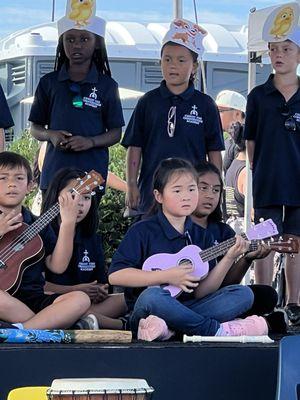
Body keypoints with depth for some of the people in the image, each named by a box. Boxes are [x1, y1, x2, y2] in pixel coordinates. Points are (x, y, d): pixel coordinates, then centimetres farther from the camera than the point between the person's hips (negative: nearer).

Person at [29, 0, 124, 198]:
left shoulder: (107, 86, 4)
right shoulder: (49, 83, 8)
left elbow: (116, 133, 5)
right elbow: (35, 128, 12)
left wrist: (91, 141, -14)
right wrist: (50, 135, -10)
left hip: (92, 173, -1)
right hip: (54, 172, 1)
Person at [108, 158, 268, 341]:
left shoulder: (201, 236, 11)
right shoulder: (143, 231, -3)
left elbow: (201, 292, 4)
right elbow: (115, 275, -15)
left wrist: (228, 259, -10)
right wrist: (167, 276, -17)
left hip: (189, 308, 5)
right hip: (144, 311, -5)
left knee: (244, 294, -10)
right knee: (151, 296, -38)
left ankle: (170, 329, -27)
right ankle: (217, 329, -23)